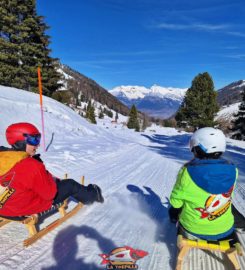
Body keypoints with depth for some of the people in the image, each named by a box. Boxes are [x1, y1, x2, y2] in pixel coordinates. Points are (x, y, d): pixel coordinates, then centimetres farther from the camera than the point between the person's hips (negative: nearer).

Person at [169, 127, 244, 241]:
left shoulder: (188, 172, -28)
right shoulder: (232, 170, -17)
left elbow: (175, 202, -14)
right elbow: (228, 196, 1)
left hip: (192, 229, -2)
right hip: (224, 230, 3)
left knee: (173, 210, 28)